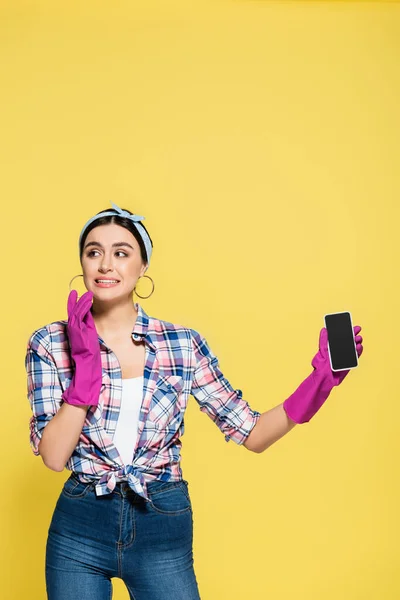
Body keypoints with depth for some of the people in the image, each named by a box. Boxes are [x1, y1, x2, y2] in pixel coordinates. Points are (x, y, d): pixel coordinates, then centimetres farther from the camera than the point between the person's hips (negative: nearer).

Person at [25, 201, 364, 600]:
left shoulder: (183, 344, -3)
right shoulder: (50, 343, -5)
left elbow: (251, 434, -2)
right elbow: (53, 456, -12)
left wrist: (318, 384, -16)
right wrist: (85, 363, -20)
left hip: (164, 528, 1)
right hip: (80, 527, 0)